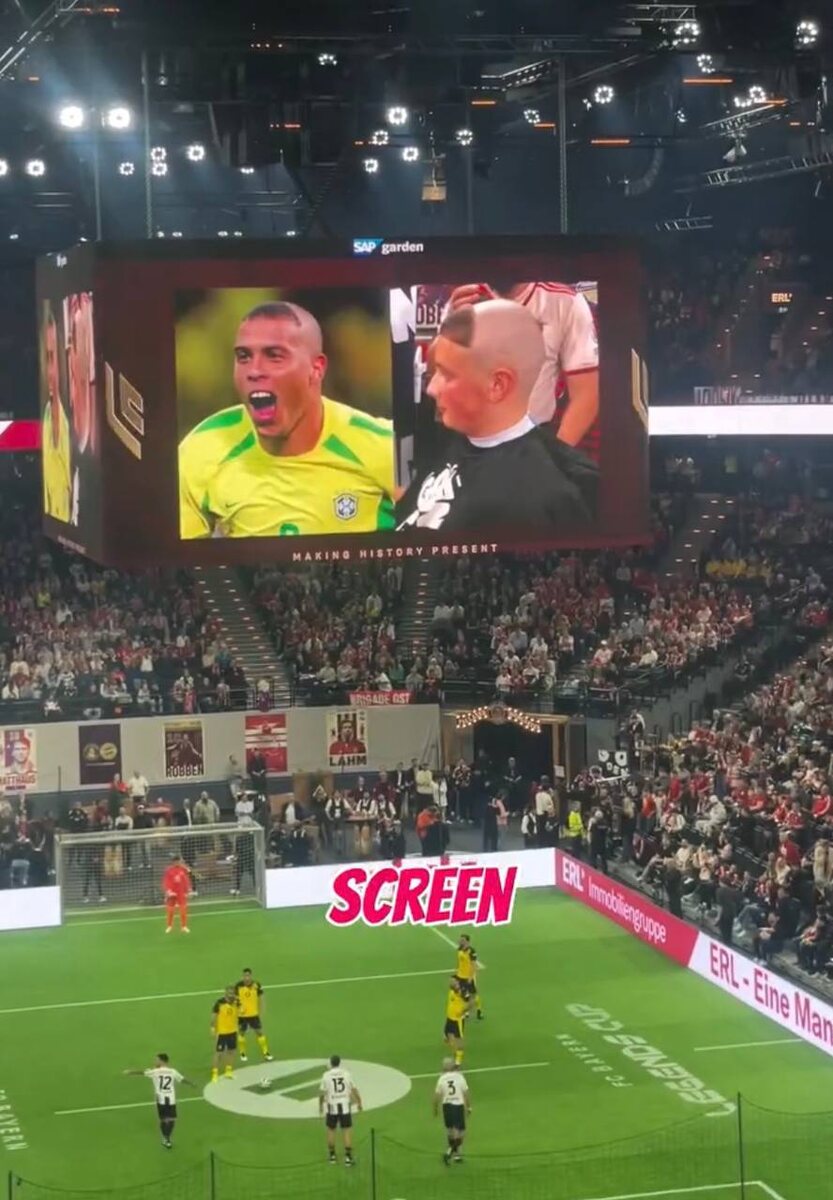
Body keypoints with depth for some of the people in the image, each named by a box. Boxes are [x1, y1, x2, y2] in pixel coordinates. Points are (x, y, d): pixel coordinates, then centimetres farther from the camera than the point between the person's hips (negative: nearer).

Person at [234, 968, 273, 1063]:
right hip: (242, 1015, -1)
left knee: (259, 1032, 3)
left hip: (254, 1014, 1)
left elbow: (260, 999, 3)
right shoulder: (238, 986, -15)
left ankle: (266, 1053, 12)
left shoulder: (256, 985, -7)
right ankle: (242, 1054, 27)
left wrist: (261, 1014, 5)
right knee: (241, 1033, 11)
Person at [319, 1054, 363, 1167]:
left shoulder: (326, 1075, -6)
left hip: (332, 1107, 0)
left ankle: (332, 1155, 25)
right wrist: (359, 1102, 16)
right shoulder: (346, 1073, -3)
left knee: (331, 1130, 17)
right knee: (347, 1130, 3)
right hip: (345, 1106, 0)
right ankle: (348, 1157, 0)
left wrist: (320, 1106, 15)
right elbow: (354, 1089, 2)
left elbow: (322, 1092, -1)